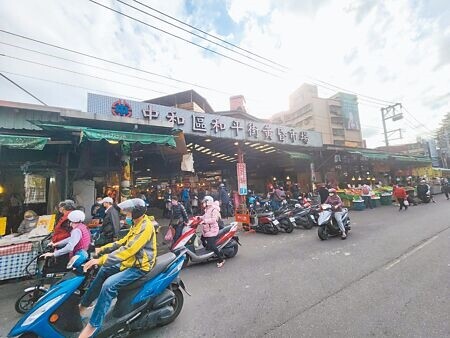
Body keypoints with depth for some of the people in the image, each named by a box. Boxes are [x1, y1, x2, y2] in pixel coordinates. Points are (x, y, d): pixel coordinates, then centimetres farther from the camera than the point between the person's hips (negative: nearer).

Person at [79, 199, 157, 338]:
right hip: (131, 261, 10)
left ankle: (93, 325, -3)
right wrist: (101, 249, 11)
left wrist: (101, 260, -29)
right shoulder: (136, 225, 8)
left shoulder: (146, 226, -25)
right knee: (104, 271, 15)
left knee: (108, 285, -21)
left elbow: (128, 250, -31)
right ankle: (83, 305, 29)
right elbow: (122, 242, 16)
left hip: (139, 266, -10)